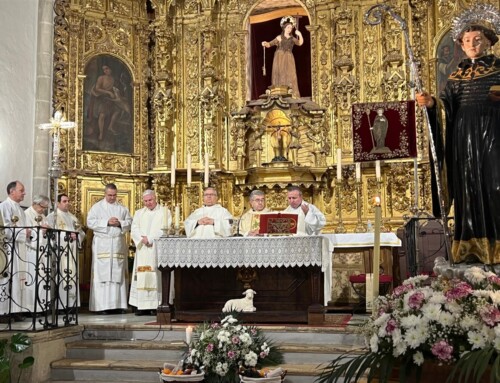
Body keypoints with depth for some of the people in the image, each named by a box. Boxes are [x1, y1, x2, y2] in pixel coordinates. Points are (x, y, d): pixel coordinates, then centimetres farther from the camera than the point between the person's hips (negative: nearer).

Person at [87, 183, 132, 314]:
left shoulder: (122, 208, 15)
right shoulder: (97, 207, 7)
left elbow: (130, 222, 10)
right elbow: (90, 222, -4)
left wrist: (120, 223, -9)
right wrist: (106, 222, -13)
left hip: (118, 244, 3)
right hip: (102, 244, -3)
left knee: (118, 273, 1)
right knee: (102, 273, -7)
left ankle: (118, 304, 3)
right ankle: (102, 305, -7)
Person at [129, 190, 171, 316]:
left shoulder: (164, 211, 8)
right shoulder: (139, 213, 19)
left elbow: (165, 229, -5)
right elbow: (134, 230, 7)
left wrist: (150, 238, -11)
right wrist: (143, 239, -11)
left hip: (158, 249, -3)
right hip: (143, 250, 3)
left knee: (157, 276, -9)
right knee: (142, 277, -3)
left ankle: (157, 304, -9)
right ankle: (143, 306, -3)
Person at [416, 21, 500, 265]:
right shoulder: (456, 76, 16)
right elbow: (448, 105, 4)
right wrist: (432, 103, -14)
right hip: (465, 134, 3)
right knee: (470, 187, 1)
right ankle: (472, 247, 3)